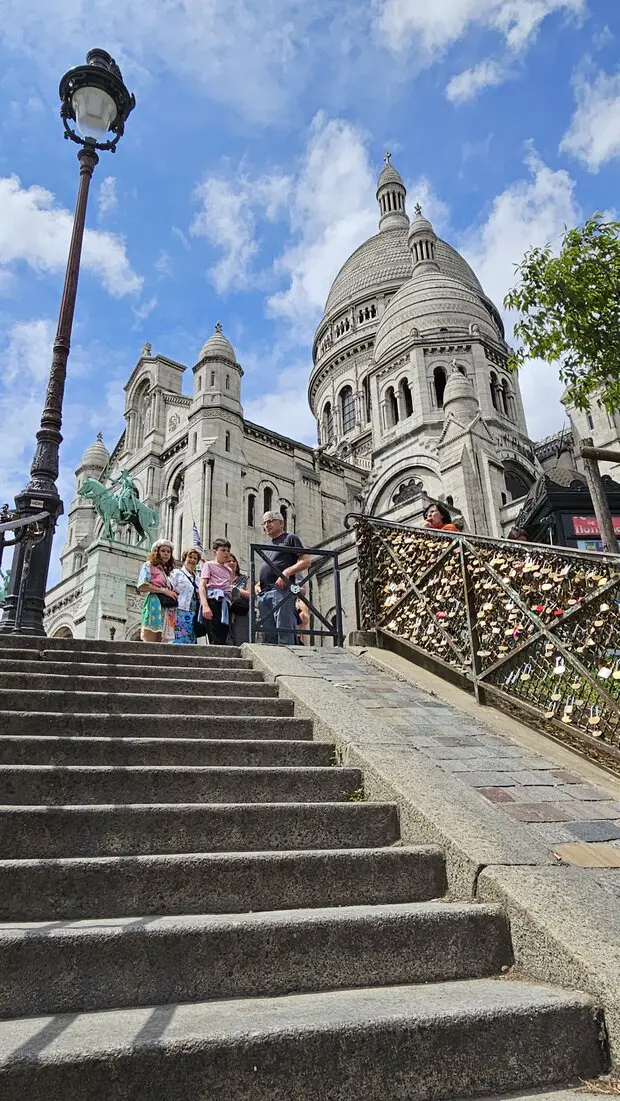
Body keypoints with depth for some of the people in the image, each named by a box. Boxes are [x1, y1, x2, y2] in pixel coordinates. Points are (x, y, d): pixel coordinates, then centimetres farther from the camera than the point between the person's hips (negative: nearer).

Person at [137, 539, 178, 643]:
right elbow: (142, 586, -7)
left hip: (168, 610, 6)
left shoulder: (168, 570, 26)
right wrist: (164, 590, -8)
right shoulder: (149, 565, 7)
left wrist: (173, 593, 5)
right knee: (149, 644, -13)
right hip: (154, 605, -6)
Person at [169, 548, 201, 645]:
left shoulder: (197, 578, 21)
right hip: (181, 613, -6)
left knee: (192, 641, 0)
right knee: (181, 640, -13)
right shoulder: (177, 573, 4)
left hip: (194, 615, 6)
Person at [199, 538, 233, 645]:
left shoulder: (228, 569, 26)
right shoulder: (209, 565, 8)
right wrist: (205, 605, -18)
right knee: (216, 640, -16)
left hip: (226, 603, 7)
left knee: (223, 639, 1)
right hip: (214, 601, -7)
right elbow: (202, 586, -3)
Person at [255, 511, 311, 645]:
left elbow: (306, 561, -2)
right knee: (268, 633, 3)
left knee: (284, 629, -14)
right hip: (264, 593, 8)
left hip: (281, 589, -7)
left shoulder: (290, 538, 8)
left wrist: (286, 572, -15)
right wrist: (258, 583, 13)